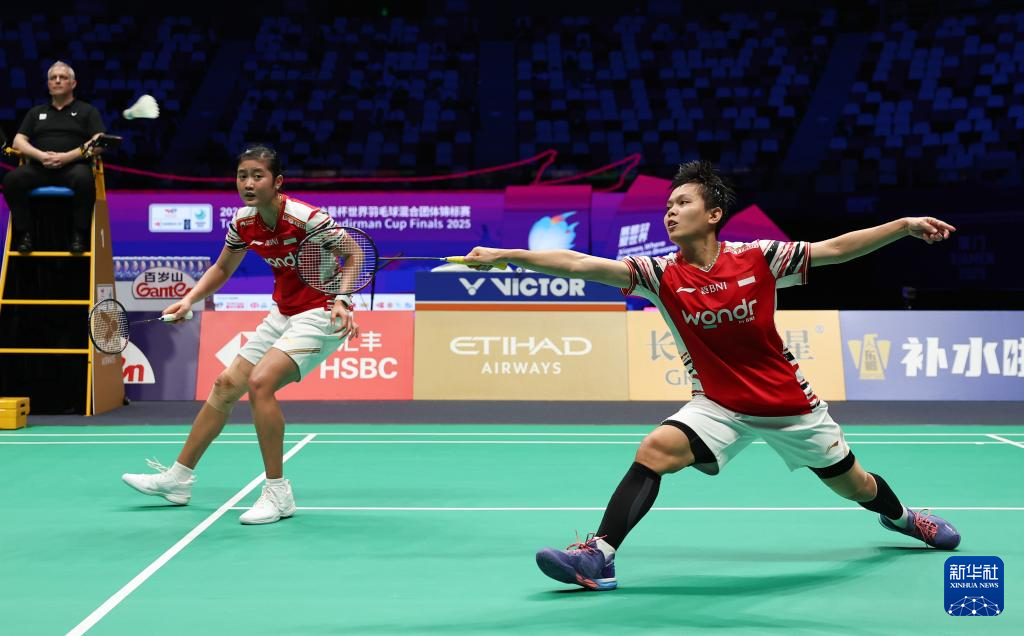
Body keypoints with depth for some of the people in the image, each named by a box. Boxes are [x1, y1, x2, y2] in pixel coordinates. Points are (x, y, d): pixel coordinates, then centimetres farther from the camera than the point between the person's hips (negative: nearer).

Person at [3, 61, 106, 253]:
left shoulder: (87, 111, 16)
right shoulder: (36, 112, 26)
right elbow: (18, 142, 15)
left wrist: (67, 157, -14)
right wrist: (40, 155, -8)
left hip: (73, 166, -3)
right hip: (38, 167, 3)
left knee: (84, 179, -40)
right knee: (12, 179, -30)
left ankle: (79, 234, -25)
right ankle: (24, 233, -17)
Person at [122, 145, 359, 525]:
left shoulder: (306, 217, -23)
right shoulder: (243, 223, -2)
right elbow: (221, 269, 16)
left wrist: (341, 301, -29)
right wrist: (189, 299, 1)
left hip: (321, 314, -8)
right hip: (283, 314, 8)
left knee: (260, 382, -25)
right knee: (226, 384, 10)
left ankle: (278, 494, -14)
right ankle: (178, 478, 26)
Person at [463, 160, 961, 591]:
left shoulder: (757, 258, -13)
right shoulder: (662, 274, -13)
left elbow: (835, 249, -5)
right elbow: (579, 264, -22)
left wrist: (905, 225, -12)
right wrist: (502, 255, -29)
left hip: (790, 403, 0)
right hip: (719, 405, 0)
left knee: (855, 487, 17)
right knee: (655, 450, -27)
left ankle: (900, 516, 52)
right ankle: (600, 555, -22)